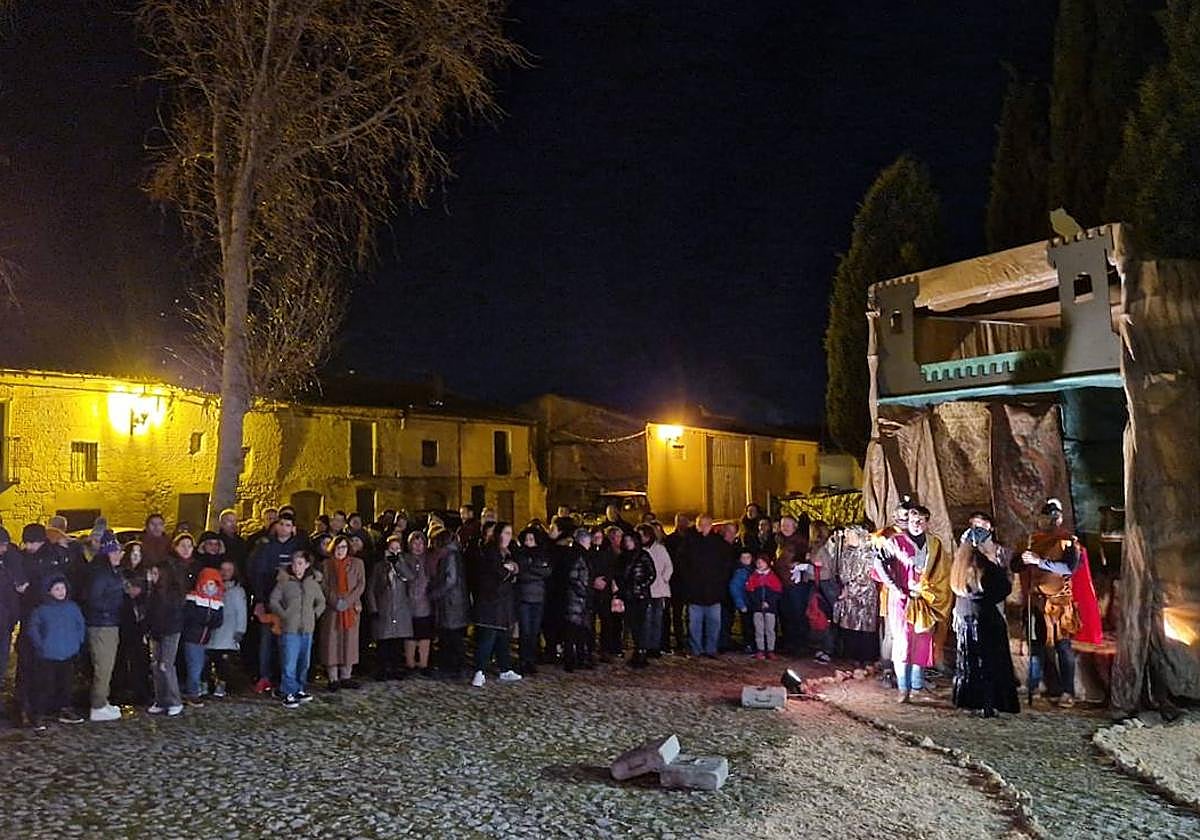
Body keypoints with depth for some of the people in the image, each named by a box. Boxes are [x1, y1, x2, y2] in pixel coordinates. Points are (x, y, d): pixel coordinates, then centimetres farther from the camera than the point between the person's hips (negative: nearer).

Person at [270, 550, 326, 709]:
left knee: (304, 662, 12)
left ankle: (299, 690, 25)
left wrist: (315, 614, 6)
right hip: (289, 629, -4)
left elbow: (321, 602, 19)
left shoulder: (314, 582, 6)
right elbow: (273, 601, 0)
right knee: (289, 663, -6)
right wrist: (284, 615, -7)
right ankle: (289, 693, 0)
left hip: (307, 629, 4)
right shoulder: (284, 582, -4)